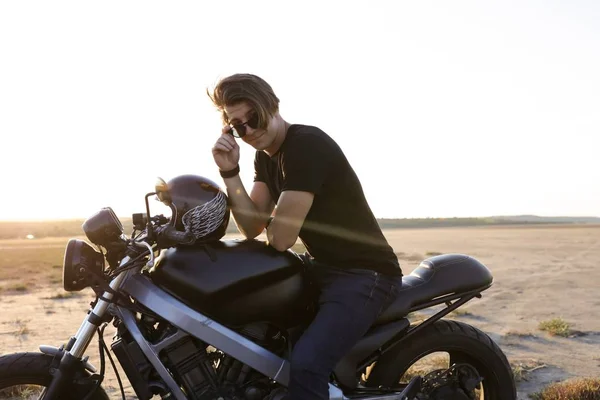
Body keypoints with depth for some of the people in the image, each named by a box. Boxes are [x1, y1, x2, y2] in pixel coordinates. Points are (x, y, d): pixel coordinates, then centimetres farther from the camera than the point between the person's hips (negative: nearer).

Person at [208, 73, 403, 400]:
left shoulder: (306, 144, -20)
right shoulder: (265, 155, 9)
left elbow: (280, 238, -20)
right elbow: (253, 229, 2)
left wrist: (277, 223, 3)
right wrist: (229, 171, -8)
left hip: (364, 273, -9)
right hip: (323, 268, 9)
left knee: (306, 363, -28)